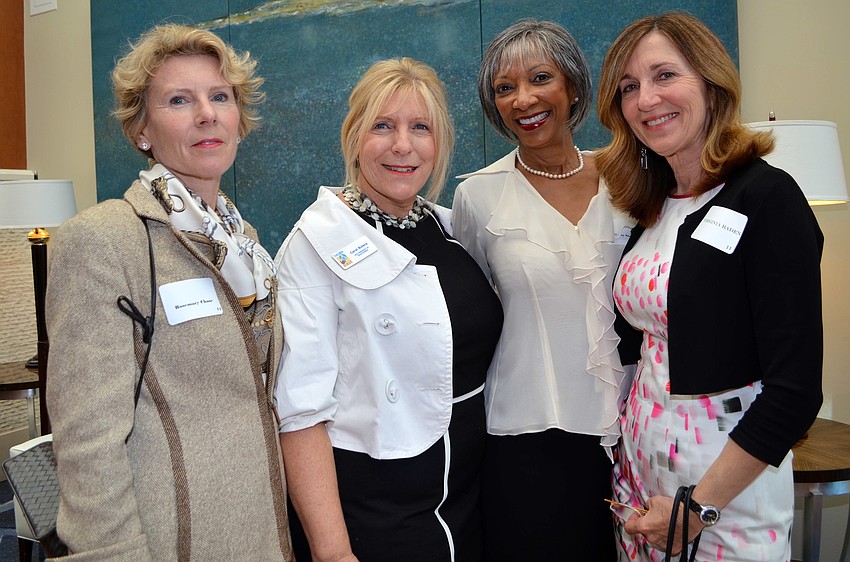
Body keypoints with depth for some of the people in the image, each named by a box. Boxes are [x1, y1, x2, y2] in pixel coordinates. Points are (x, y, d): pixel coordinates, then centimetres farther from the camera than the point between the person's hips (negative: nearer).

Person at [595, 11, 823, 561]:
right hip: (640, 460, 6)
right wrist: (626, 439, 1)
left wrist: (700, 507, -16)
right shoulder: (652, 206, 6)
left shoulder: (767, 198, -14)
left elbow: (795, 390, -18)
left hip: (728, 477, -6)